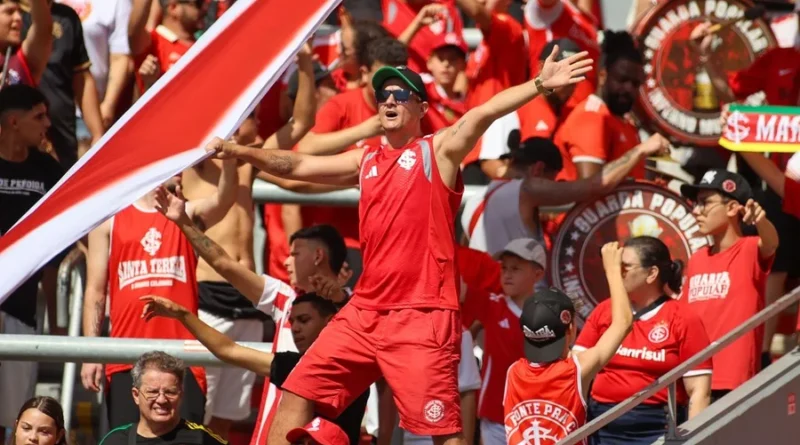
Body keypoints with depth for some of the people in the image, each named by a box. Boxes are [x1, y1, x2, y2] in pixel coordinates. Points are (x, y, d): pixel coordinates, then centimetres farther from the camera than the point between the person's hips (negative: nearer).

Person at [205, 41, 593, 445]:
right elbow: (296, 166, 18)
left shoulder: (439, 150, 0)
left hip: (423, 316, -6)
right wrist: (241, 152, 5)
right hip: (364, 312, 7)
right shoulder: (365, 161, 17)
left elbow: (483, 114, -15)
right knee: (298, 394, 6)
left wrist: (539, 85, -28)